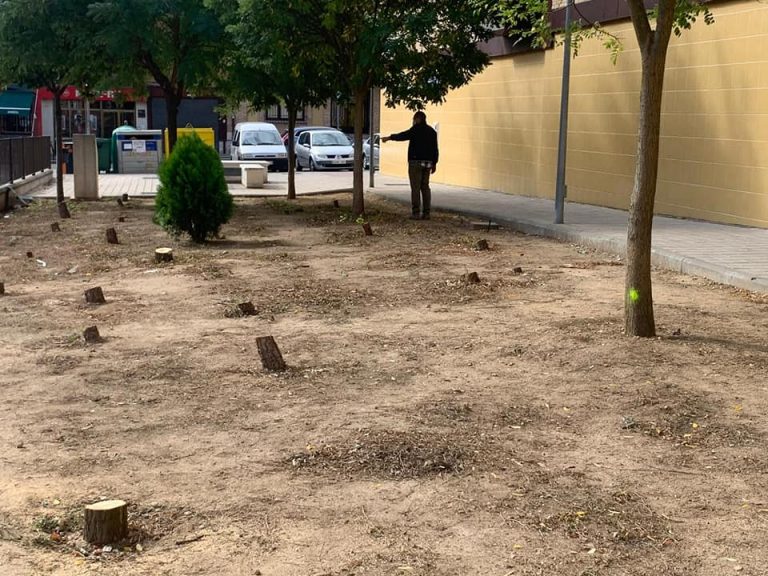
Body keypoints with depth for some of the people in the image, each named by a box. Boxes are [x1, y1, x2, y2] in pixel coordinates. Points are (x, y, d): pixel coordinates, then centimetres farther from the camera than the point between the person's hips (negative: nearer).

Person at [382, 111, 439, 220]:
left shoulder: (417, 129, -8)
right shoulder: (432, 131, 13)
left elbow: (403, 136, -13)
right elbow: (435, 149, 14)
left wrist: (389, 137, -1)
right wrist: (434, 163, 18)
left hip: (416, 162, -6)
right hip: (428, 162, 6)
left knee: (415, 188, -5)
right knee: (425, 187, 9)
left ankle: (416, 213, -8)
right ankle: (426, 213, 5)